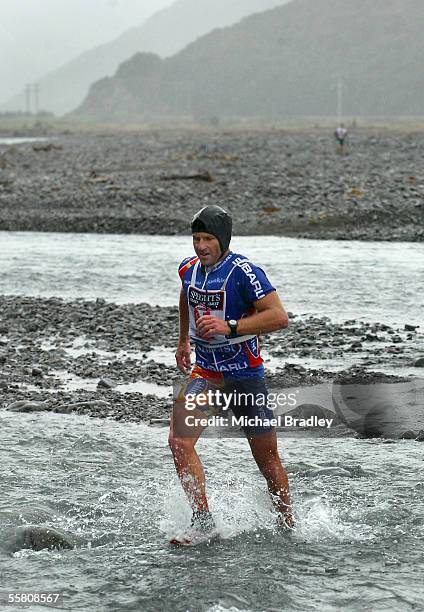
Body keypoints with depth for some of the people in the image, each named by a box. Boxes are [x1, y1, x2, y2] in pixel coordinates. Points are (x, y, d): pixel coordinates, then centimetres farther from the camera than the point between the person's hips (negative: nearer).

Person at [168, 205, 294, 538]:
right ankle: (203, 520, -16)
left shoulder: (244, 272, -18)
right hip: (205, 372, 5)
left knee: (267, 458, 7)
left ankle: (288, 525, 24)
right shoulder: (189, 268, 3)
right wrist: (183, 341, 34)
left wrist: (230, 326, -31)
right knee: (179, 440, -17)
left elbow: (279, 317, -24)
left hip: (245, 374, -5)